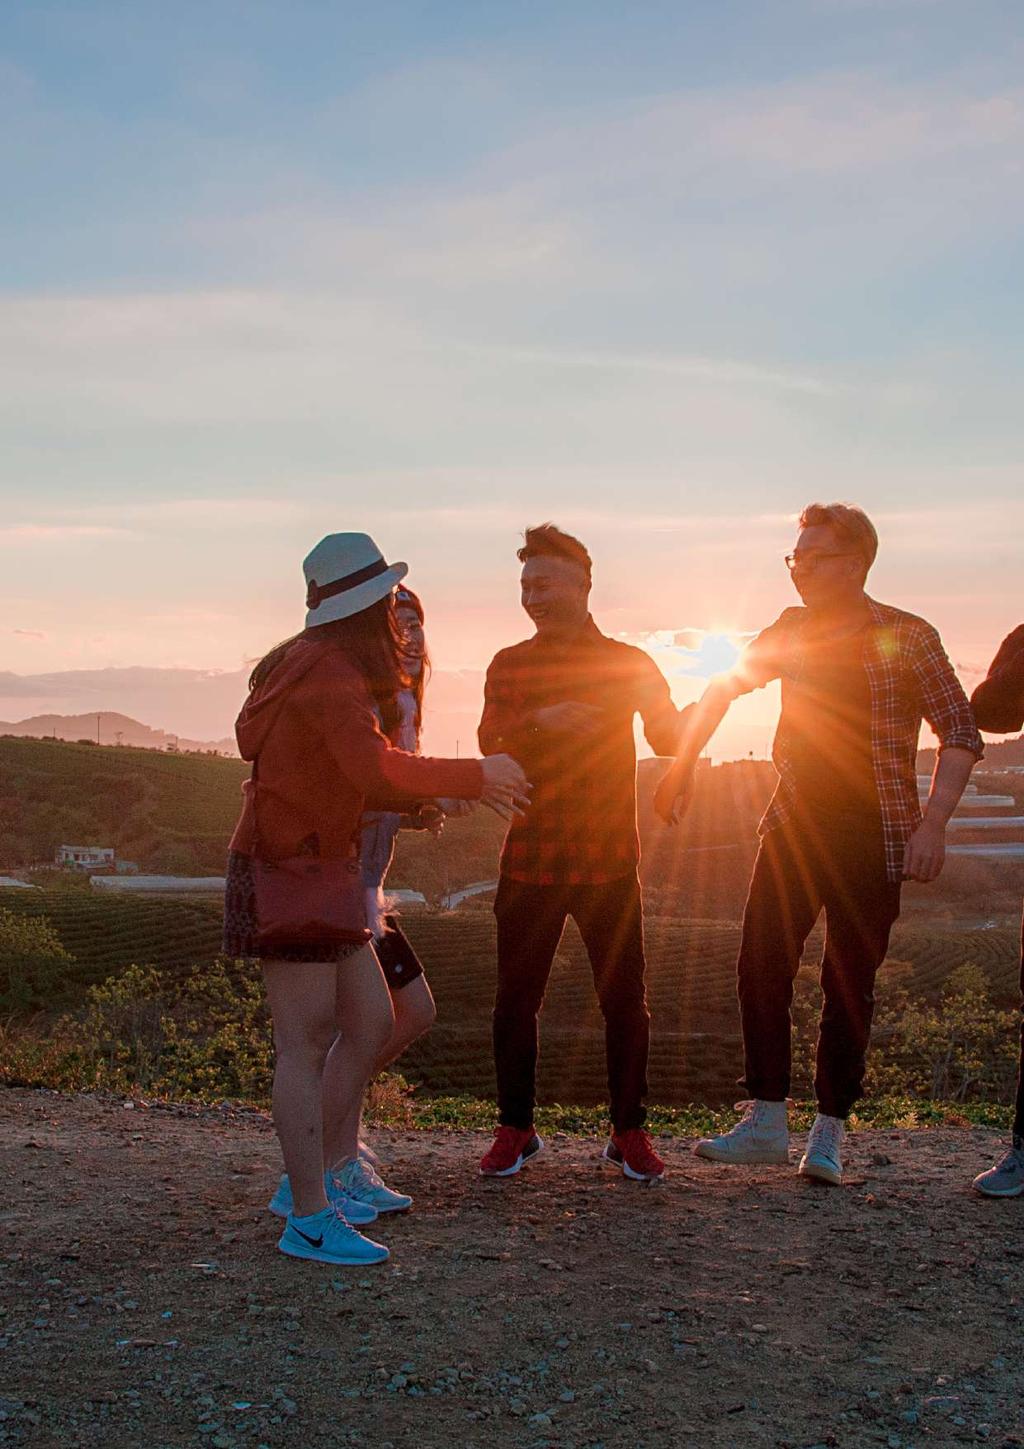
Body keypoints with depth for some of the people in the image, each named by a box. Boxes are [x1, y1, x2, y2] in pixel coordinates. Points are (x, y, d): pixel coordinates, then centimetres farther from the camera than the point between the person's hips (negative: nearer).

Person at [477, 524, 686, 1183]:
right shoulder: (509, 665, 8)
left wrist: (654, 704, -26)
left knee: (625, 1001, 3)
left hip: (609, 862, -1)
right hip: (529, 860, 1)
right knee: (516, 1002, 5)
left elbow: (671, 741, -5)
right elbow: (492, 747, -5)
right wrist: (541, 722, -24)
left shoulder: (628, 662, 5)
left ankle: (629, 1130, 18)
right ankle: (516, 1128, 20)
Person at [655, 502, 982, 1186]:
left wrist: (934, 824, -18)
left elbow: (961, 733, -7)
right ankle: (766, 1124, 3)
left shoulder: (907, 637, -5)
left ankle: (828, 1137, 10)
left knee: (850, 983, 1)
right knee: (762, 964, -5)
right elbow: (724, 689, 19)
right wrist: (682, 767, 13)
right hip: (795, 824, 4)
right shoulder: (792, 631, 7)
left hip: (873, 836, -4)